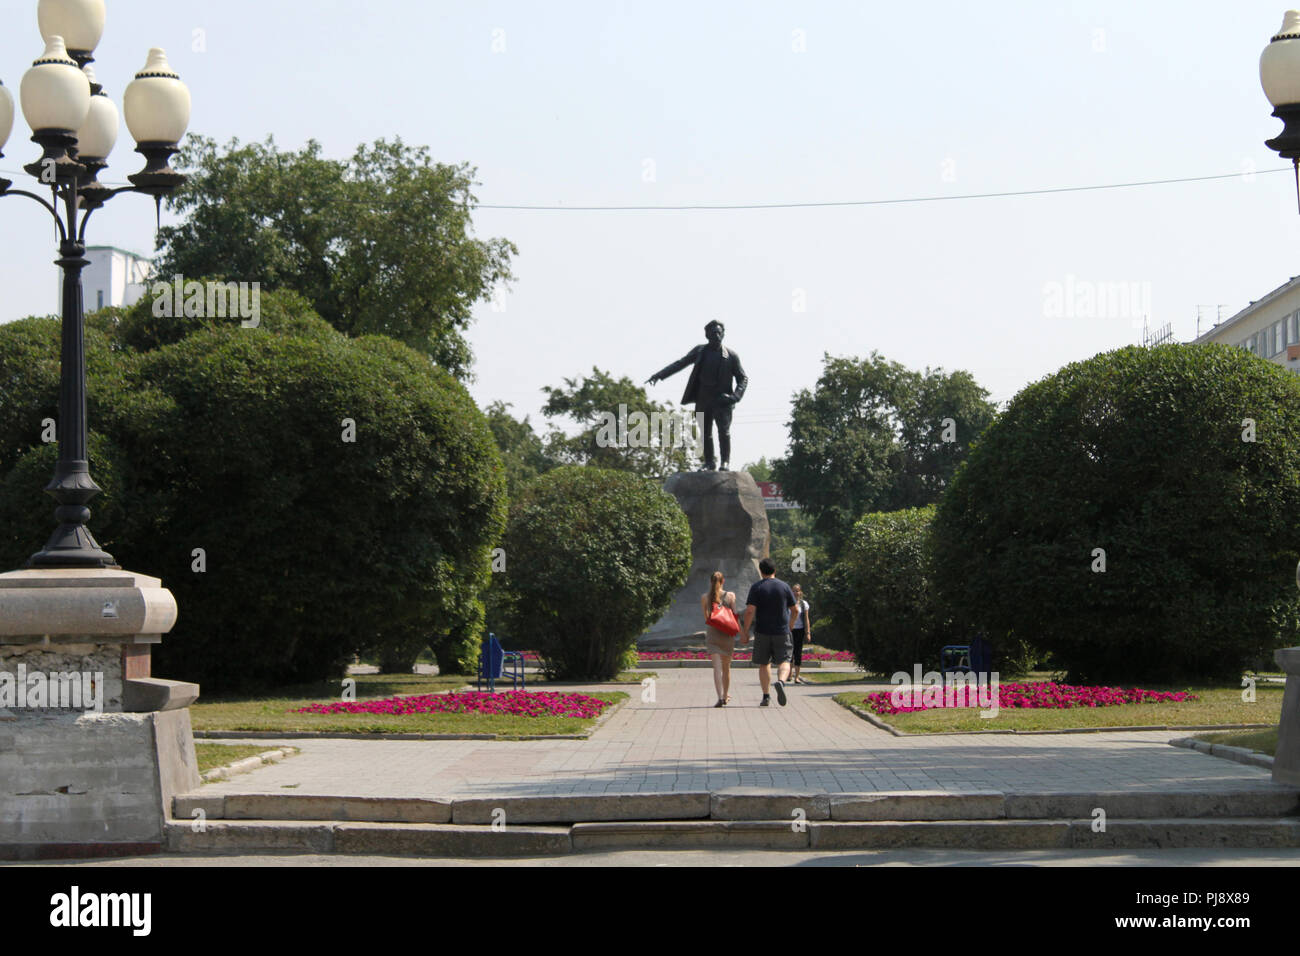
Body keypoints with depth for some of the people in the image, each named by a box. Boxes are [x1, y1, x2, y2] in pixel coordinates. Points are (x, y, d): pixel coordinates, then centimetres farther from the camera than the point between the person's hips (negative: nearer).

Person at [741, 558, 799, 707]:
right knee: (784, 661, 4)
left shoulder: (756, 587, -4)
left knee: (764, 664, 10)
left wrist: (745, 630, -3)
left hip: (762, 633, 0)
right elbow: (795, 610, 6)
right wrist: (790, 625, 22)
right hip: (782, 632, 0)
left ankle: (766, 697, 7)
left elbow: (750, 611, -12)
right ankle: (781, 681, -27)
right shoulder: (784, 586, 3)